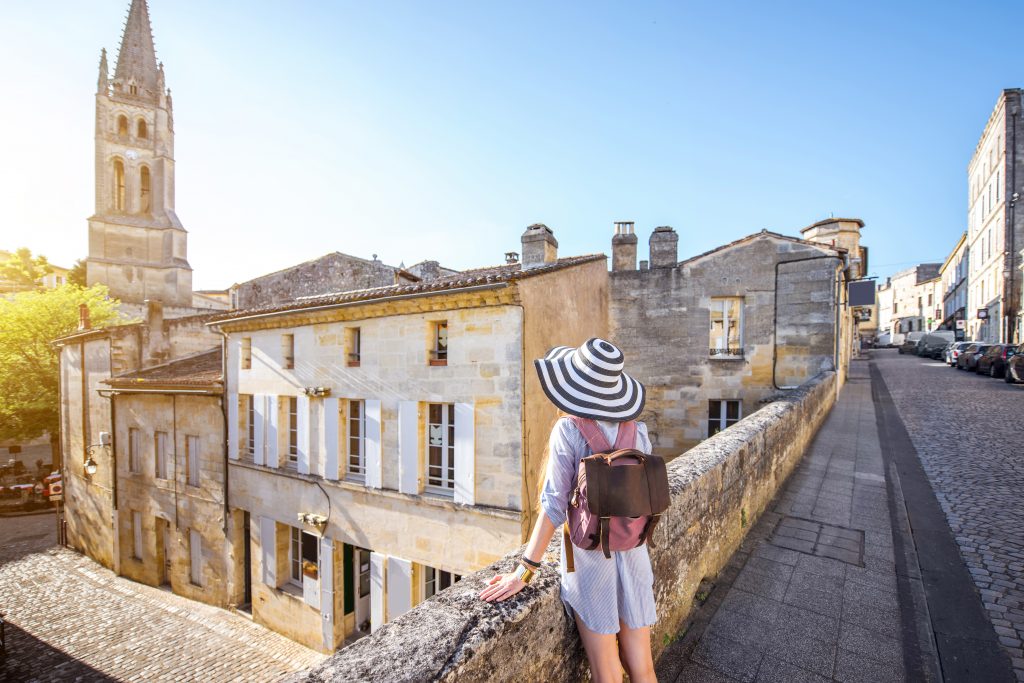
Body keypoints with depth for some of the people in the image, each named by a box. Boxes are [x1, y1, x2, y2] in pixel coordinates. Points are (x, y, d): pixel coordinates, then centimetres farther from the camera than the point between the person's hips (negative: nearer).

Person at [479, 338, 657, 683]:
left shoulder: (567, 429, -16)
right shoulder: (637, 431, -3)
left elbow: (554, 505, -19)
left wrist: (523, 572, -13)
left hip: (589, 559, -4)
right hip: (633, 557, 4)